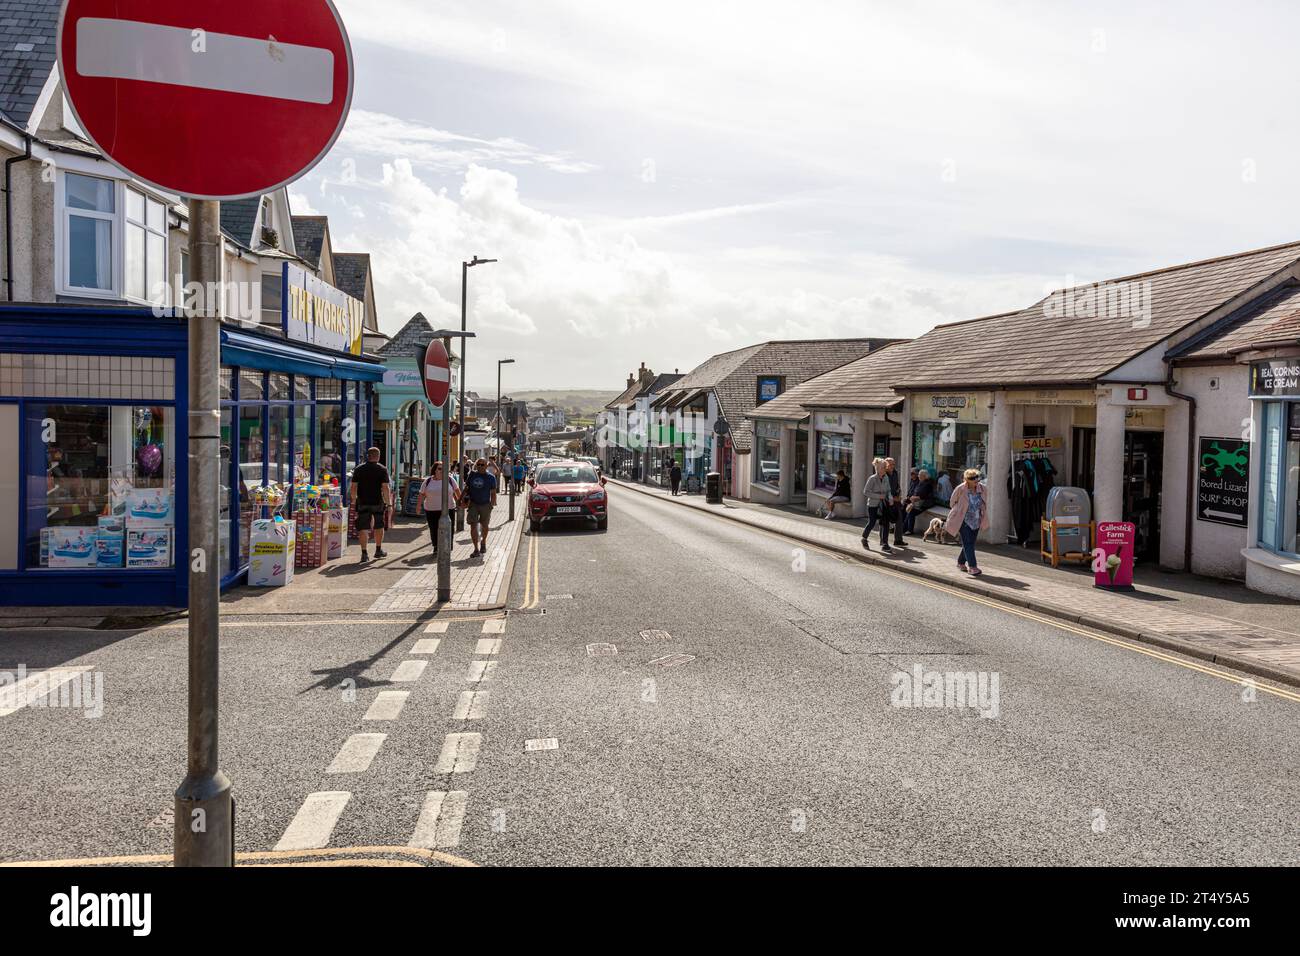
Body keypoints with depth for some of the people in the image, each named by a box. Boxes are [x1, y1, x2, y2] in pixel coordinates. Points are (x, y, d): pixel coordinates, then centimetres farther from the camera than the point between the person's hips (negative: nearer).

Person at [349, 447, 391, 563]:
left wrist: (353, 501, 8)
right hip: (378, 503, -1)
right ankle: (378, 550, 29)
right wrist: (388, 502, -8)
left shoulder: (358, 469, 3)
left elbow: (353, 487, 1)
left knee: (363, 528, 0)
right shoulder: (382, 469, -3)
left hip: (362, 503, 1)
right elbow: (385, 488, -11)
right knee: (379, 527, 17)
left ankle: (364, 553, -8)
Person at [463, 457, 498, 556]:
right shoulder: (472, 475, 2)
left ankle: (483, 543, 41)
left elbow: (493, 493, -1)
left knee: (484, 526, 16)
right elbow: (466, 488, 9)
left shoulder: (490, 478, -4)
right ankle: (476, 549, -9)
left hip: (485, 505, -1)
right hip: (473, 504, 1)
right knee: (473, 526, -9)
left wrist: (492, 505, -8)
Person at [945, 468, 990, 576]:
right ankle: (972, 566, -12)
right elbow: (953, 503, 1)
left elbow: (985, 505, 11)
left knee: (970, 543, 10)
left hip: (976, 521, 5)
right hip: (963, 521, -5)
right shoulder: (960, 489, -16)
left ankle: (961, 563, 27)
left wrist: (984, 521, 15)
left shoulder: (983, 489, -4)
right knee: (968, 543, -11)